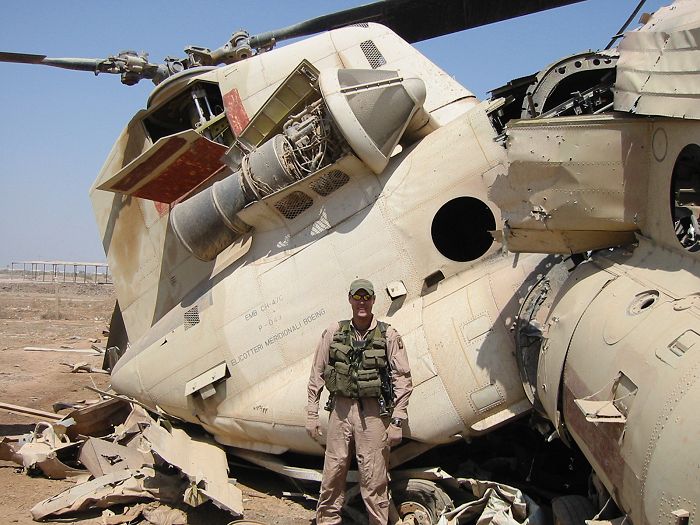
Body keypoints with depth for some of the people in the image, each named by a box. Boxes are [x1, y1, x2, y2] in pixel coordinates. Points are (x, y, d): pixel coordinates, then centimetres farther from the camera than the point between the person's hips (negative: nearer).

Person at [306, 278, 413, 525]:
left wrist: (397, 421, -5)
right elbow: (317, 376, 11)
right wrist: (311, 414, 7)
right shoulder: (334, 332, 6)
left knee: (374, 480, 0)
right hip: (340, 409, 2)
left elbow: (402, 380, 0)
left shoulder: (388, 335, 1)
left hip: (373, 413, -2)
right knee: (332, 474, 7)